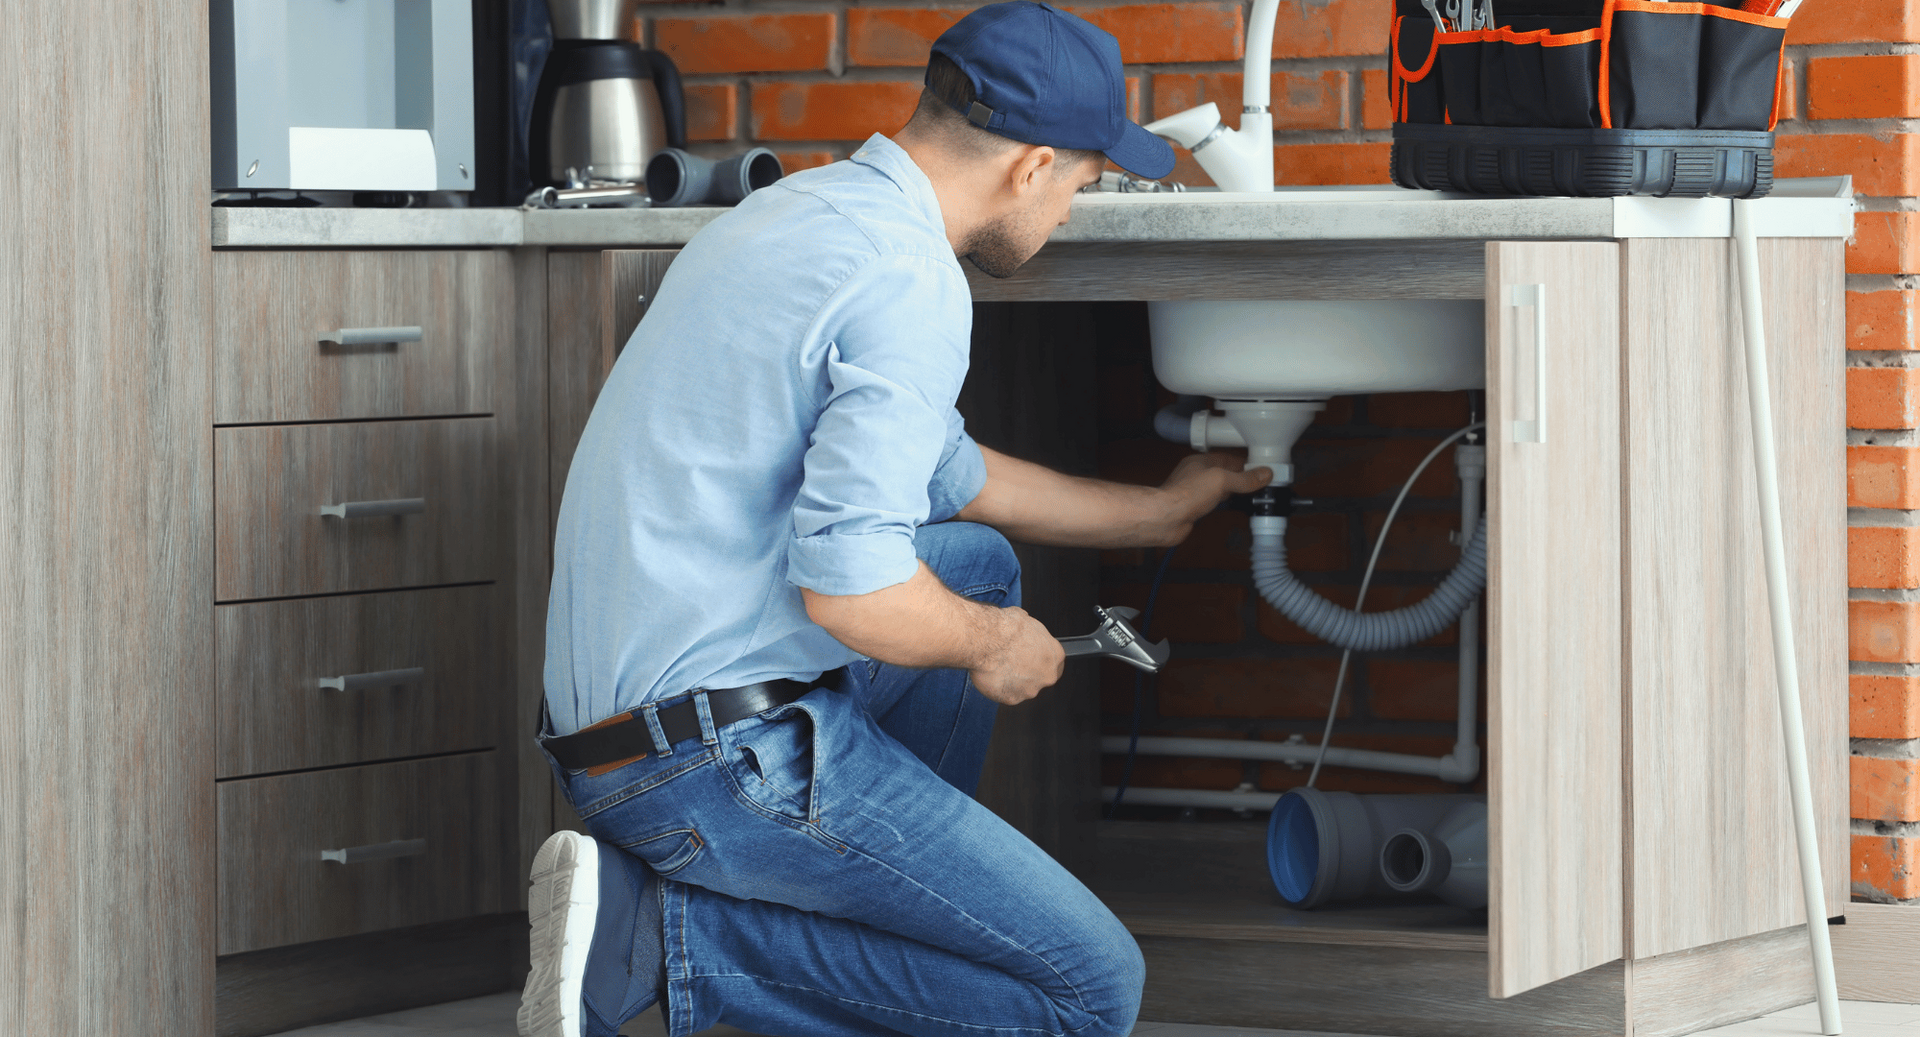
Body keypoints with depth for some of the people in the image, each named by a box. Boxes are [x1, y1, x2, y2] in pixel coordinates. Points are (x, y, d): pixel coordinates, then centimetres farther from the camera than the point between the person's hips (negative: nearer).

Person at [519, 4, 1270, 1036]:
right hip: (730, 751, -10)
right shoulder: (909, 287, -18)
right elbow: (848, 585, -26)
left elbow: (940, 472, 30)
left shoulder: (803, 209, 14)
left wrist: (1153, 511, 41)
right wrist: (987, 643, -5)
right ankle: (664, 933, -9)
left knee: (978, 560, 29)